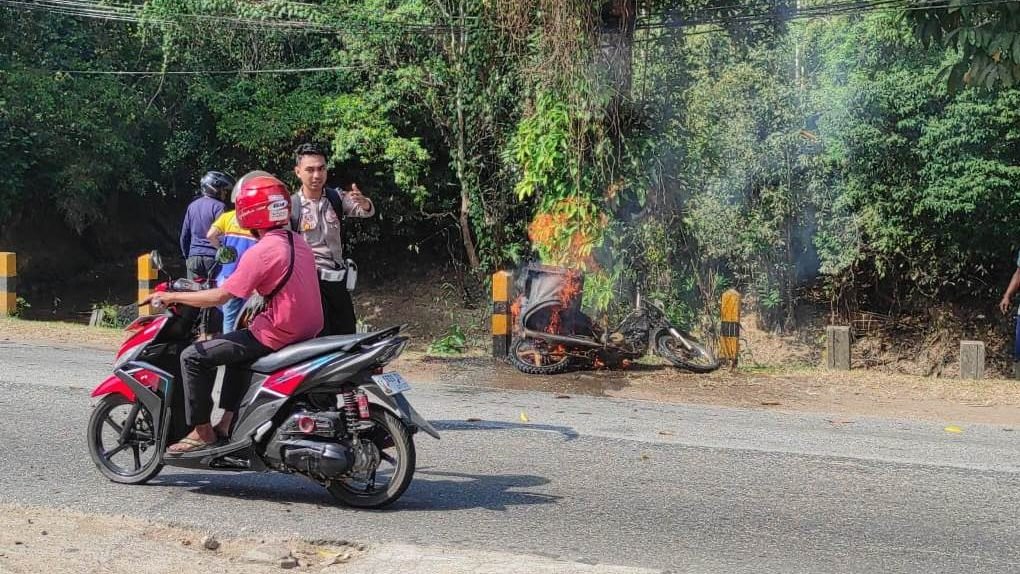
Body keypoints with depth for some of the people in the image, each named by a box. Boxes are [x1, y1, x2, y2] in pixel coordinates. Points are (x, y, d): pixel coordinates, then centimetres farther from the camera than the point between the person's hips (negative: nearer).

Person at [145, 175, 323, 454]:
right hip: (306, 331, 9)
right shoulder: (298, 242, 10)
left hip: (277, 335, -9)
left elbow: (220, 296, -17)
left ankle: (202, 432, 5)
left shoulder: (261, 252, -16)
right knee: (238, 346, 33)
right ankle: (227, 422, 31)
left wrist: (171, 296, -6)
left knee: (194, 357, -1)